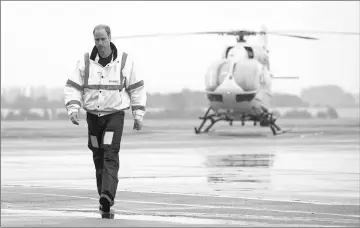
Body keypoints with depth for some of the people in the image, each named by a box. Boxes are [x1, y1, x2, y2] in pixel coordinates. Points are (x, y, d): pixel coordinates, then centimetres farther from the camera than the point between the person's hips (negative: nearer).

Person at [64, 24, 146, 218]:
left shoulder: (124, 61, -3)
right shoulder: (85, 62, -1)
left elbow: (137, 88, 4)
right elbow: (73, 87, 0)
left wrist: (138, 115, 1)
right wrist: (73, 109, -16)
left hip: (115, 115, -3)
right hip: (93, 115, 3)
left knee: (110, 156, -17)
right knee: (98, 158, 8)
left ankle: (108, 195, -29)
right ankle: (105, 200, 18)